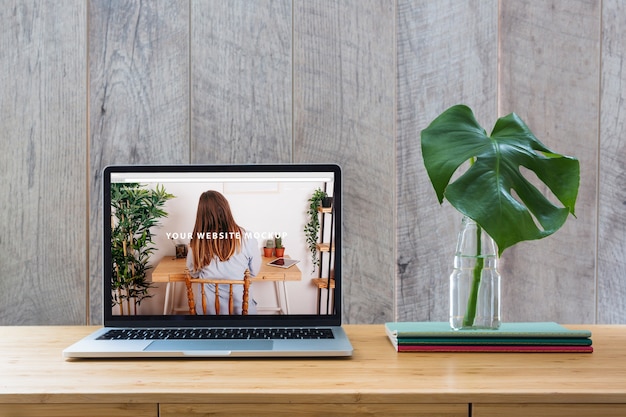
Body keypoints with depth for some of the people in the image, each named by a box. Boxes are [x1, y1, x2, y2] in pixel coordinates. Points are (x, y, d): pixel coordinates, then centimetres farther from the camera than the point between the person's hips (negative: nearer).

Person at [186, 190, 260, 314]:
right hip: (240, 305, -1)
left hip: (208, 308, 1)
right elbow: (254, 271, -3)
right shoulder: (247, 239, -19)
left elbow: (193, 273, 1)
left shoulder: (197, 241, -16)